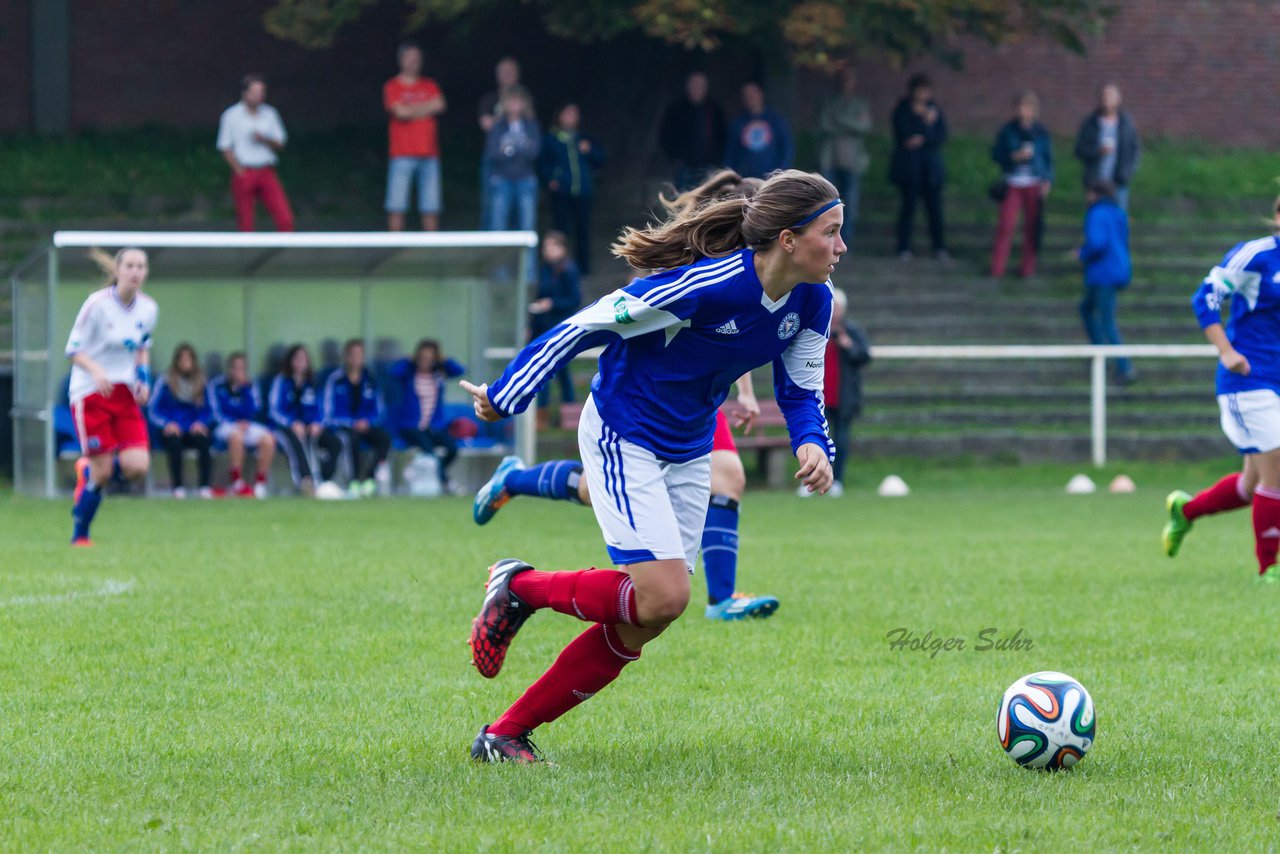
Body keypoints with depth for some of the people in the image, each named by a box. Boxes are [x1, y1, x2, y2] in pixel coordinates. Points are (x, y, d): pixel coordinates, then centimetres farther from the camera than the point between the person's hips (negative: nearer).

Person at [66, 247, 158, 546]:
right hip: (91, 394, -5)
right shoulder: (97, 304, -13)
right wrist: (97, 371, -27)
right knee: (101, 474, -7)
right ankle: (79, 535, 14)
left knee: (137, 467, -11)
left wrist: (144, 379, 2)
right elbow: (73, 349, -8)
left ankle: (88, 468, 21)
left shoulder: (148, 309, 4)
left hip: (126, 395, 5)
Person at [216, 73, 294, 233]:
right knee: (245, 224, -2)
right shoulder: (231, 115, 0)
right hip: (244, 173, -2)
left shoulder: (270, 114, 9)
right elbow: (225, 148, 0)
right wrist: (240, 172, -9)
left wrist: (264, 140, -10)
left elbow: (280, 145, 11)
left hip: (267, 173, 2)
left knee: (285, 219, -10)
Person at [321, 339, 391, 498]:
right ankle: (354, 483, -37)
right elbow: (329, 415, -7)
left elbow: (377, 413, 11)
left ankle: (367, 479, -30)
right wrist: (352, 424, -19)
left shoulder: (369, 381, 7)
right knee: (352, 438, -38)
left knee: (385, 438, -25)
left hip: (365, 425, 4)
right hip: (337, 427, -4)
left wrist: (367, 422, -11)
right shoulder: (335, 380, -5)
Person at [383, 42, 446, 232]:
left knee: (431, 208, 1)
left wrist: (410, 110, -6)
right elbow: (399, 111, -12)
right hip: (402, 155, -3)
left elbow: (439, 106, -4)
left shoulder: (430, 86, 14)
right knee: (397, 208, -7)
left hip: (429, 155, 3)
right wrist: (426, 108, 0)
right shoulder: (392, 87, 3)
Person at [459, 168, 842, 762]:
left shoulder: (812, 301, -7)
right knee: (663, 597, -20)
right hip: (623, 438, -8)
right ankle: (520, 587, 3)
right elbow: (586, 327, -20)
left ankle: (505, 734, 12)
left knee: (642, 623, 2)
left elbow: (800, 388, 7)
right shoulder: (707, 285, -29)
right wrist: (503, 398, -11)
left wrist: (811, 443, -17)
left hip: (688, 454, 8)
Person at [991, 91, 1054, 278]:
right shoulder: (1008, 130, 2)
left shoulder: (1041, 133, 4)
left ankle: (1028, 266, 12)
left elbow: (1049, 158, 9)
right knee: (1005, 225, -7)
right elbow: (996, 154, 4)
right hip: (1013, 184, -1)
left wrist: (1048, 181, -2)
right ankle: (997, 268, -1)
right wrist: (1014, 157, -14)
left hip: (1035, 185, 1)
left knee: (1032, 226, 2)